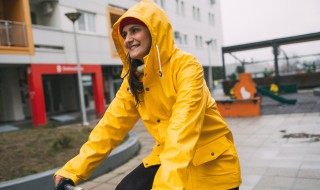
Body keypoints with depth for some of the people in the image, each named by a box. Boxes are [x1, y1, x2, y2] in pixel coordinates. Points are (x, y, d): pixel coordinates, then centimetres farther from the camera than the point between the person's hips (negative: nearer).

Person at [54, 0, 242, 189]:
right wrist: (73, 170, -8)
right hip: (168, 157, 4)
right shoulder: (133, 79, -1)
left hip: (212, 163, -4)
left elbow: (183, 127, -31)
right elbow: (111, 124, -3)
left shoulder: (186, 66, -20)